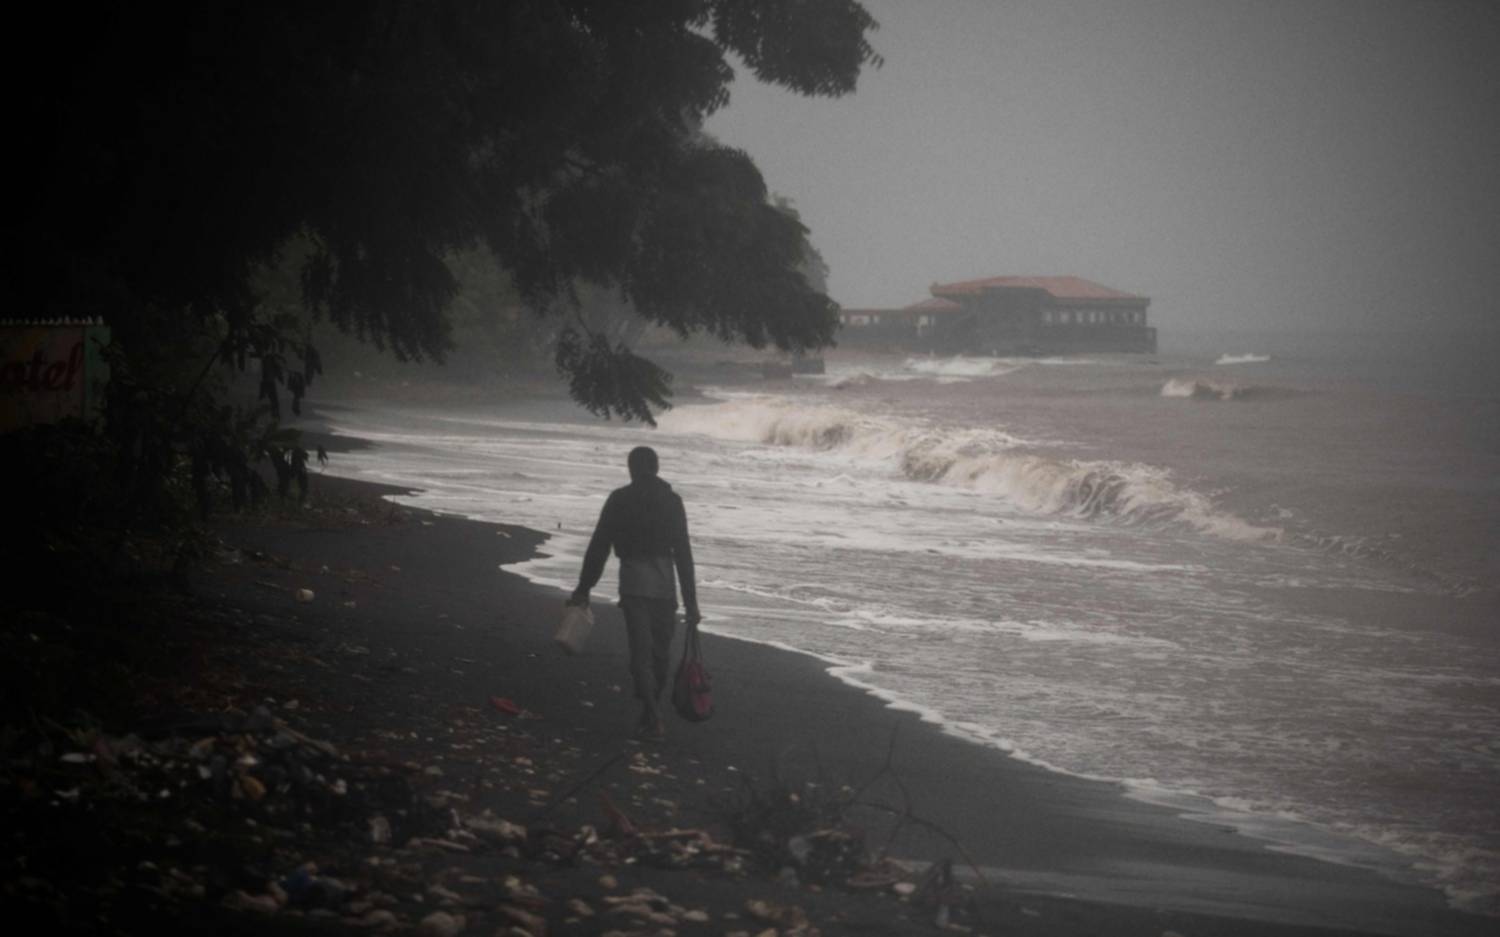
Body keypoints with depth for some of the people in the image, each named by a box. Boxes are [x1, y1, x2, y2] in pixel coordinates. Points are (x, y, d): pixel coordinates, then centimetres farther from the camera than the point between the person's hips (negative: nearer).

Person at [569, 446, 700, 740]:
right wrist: (690, 602, 6)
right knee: (661, 650, 16)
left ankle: (652, 718, -13)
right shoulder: (672, 501, 6)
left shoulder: (619, 500, 2)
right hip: (665, 583, 2)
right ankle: (652, 712, 26)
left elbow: (598, 547, 2)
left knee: (641, 653, -2)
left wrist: (583, 589, 9)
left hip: (633, 583, -2)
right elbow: (683, 553, 4)